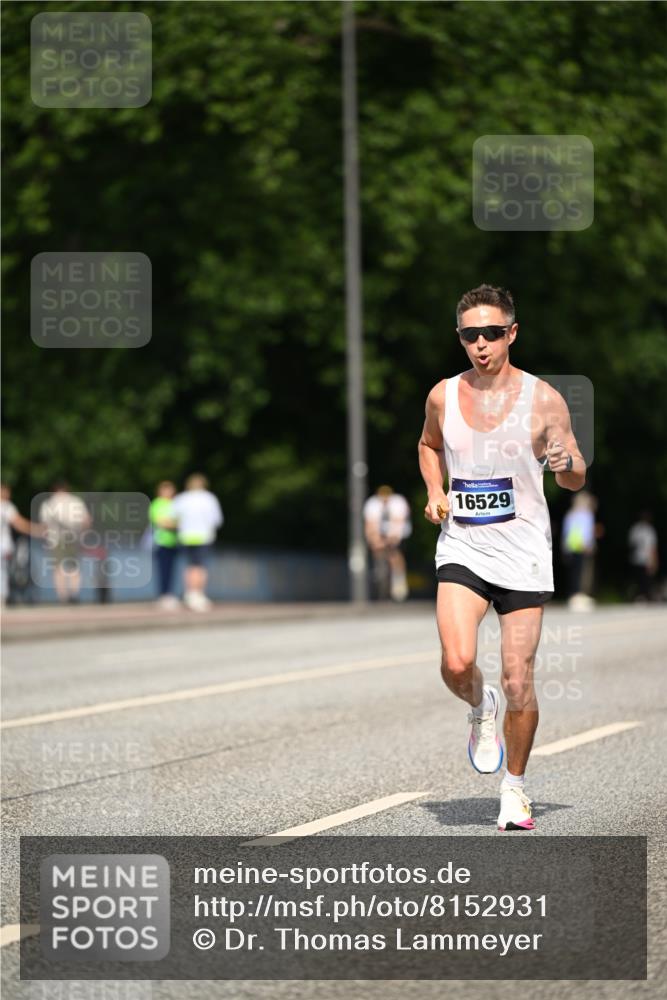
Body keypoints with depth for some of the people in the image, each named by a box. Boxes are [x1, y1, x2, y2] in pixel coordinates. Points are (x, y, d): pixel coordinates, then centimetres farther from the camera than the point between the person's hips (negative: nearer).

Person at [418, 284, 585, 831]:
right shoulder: (443, 396, 3)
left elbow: (577, 479, 3)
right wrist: (435, 493, 6)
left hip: (523, 555, -1)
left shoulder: (543, 399, -4)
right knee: (457, 663, -19)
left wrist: (566, 464, -21)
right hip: (461, 547, 1)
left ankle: (514, 788, 19)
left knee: (519, 681, -2)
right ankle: (480, 707, 17)